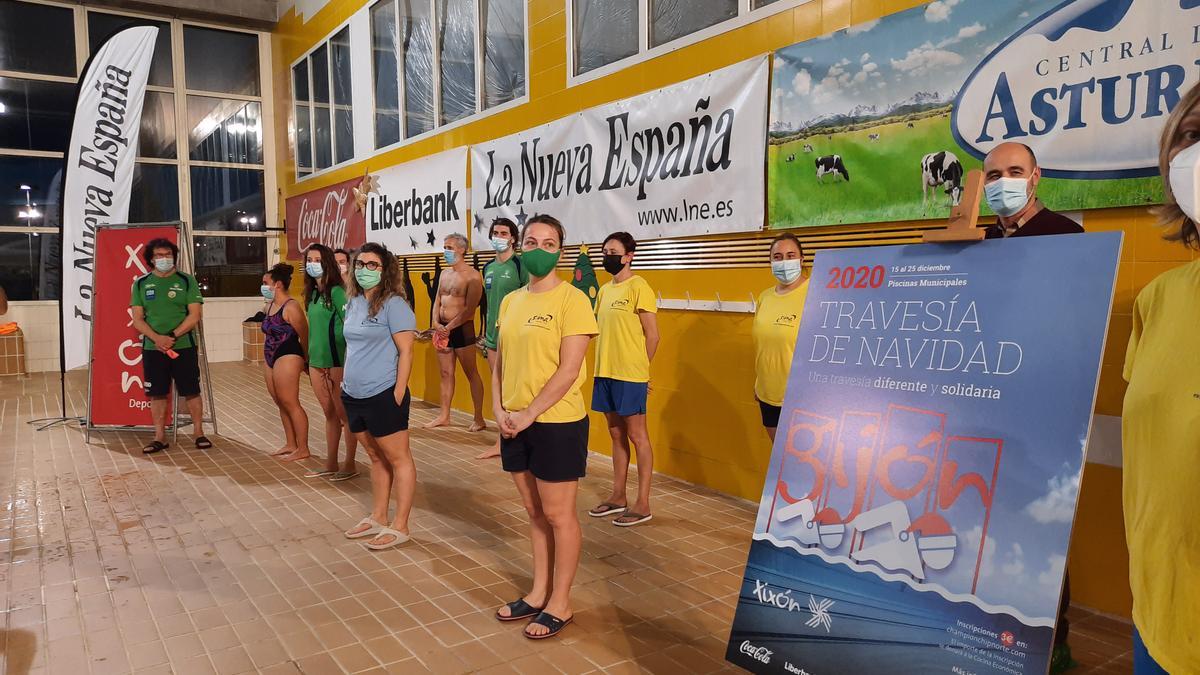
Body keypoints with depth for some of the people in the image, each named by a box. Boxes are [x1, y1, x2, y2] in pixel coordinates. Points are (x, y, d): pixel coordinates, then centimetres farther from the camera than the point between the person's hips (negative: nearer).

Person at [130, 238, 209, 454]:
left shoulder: (187, 281, 1)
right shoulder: (141, 283, 7)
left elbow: (194, 316, -5)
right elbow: (137, 319, 3)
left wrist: (172, 336, -16)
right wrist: (157, 338, -14)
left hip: (183, 347, -2)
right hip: (152, 348, 2)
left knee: (191, 391, 2)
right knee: (157, 393, 6)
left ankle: (199, 433, 12)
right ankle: (159, 437, 15)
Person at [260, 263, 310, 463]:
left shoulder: (290, 307, -15)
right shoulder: (269, 306, 12)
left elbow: (304, 335, -12)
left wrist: (305, 360, -3)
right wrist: (266, 358, 19)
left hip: (287, 358, -9)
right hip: (270, 359, 9)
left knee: (290, 403, -6)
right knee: (280, 403, 13)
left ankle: (302, 449, 1)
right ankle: (290, 444, 23)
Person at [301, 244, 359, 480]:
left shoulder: (336, 291, -12)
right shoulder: (312, 293, 11)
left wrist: (347, 362, -17)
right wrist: (309, 357, 15)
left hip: (336, 361, -7)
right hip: (316, 361, 7)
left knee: (344, 414, 3)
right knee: (329, 414, 15)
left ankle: (350, 465, 13)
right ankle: (331, 464, 23)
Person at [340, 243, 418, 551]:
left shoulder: (393, 304, -12)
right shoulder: (353, 303, 10)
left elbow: (406, 352, -15)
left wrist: (398, 393, -17)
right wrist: (346, 380, 15)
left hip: (383, 395, -8)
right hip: (354, 395, 8)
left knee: (398, 458, 3)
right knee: (376, 458, 18)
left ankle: (400, 526, 10)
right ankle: (378, 518, 29)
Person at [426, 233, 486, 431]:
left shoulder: (472, 276, -11)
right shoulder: (445, 273, 13)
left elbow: (470, 309, -17)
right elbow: (437, 301, 14)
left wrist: (449, 327, -17)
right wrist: (437, 323, -3)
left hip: (462, 329, -7)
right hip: (443, 329, 7)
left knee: (471, 374, 0)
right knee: (446, 373, 12)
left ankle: (479, 418, 6)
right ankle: (444, 416, 20)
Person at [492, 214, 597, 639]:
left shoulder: (571, 299, -11)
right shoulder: (510, 301, 9)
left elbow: (568, 371, -17)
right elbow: (500, 363, 13)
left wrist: (528, 414, -16)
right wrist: (499, 409, -1)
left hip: (557, 423, -6)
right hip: (515, 424, 6)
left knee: (558, 515, 6)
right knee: (535, 513, 17)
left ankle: (560, 603, 21)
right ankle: (539, 592, 31)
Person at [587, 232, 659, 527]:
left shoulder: (638, 287, -10)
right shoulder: (605, 289, 12)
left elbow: (652, 335, -9)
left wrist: (639, 370, -2)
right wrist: (604, 366, 8)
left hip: (630, 376, -7)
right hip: (605, 373, 7)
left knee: (637, 436, 1)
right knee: (616, 435, 15)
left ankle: (642, 504, 9)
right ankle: (618, 497, 26)